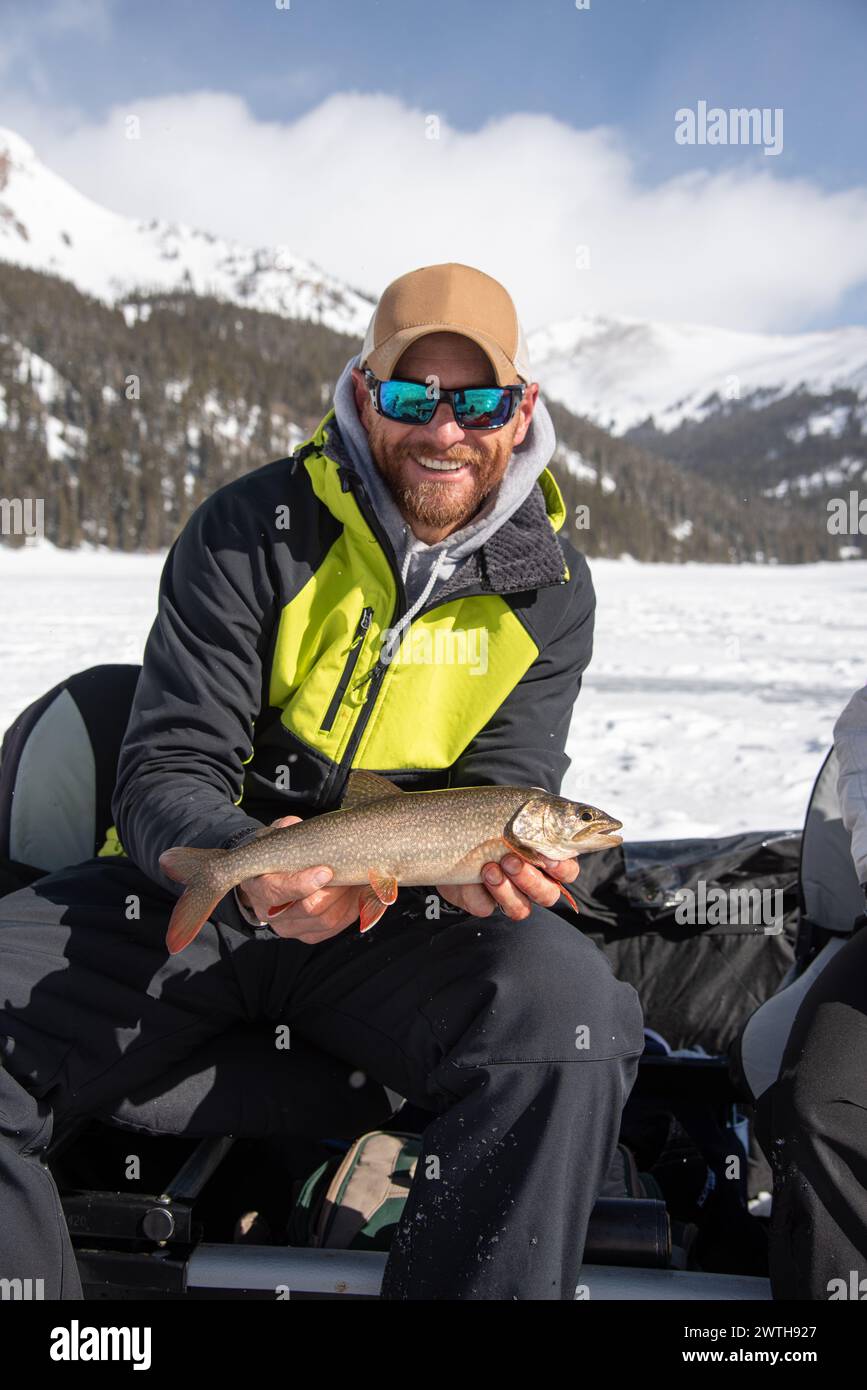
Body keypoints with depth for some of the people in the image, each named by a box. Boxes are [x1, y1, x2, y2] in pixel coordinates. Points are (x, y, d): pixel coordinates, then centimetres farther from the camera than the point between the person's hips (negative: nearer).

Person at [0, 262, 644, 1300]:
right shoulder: (251, 531, -7)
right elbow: (164, 777, -10)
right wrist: (249, 868, -33)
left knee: (569, 1010, -31)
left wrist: (485, 861, -26)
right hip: (198, 894, 0)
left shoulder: (549, 589, 1)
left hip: (398, 921, 1)